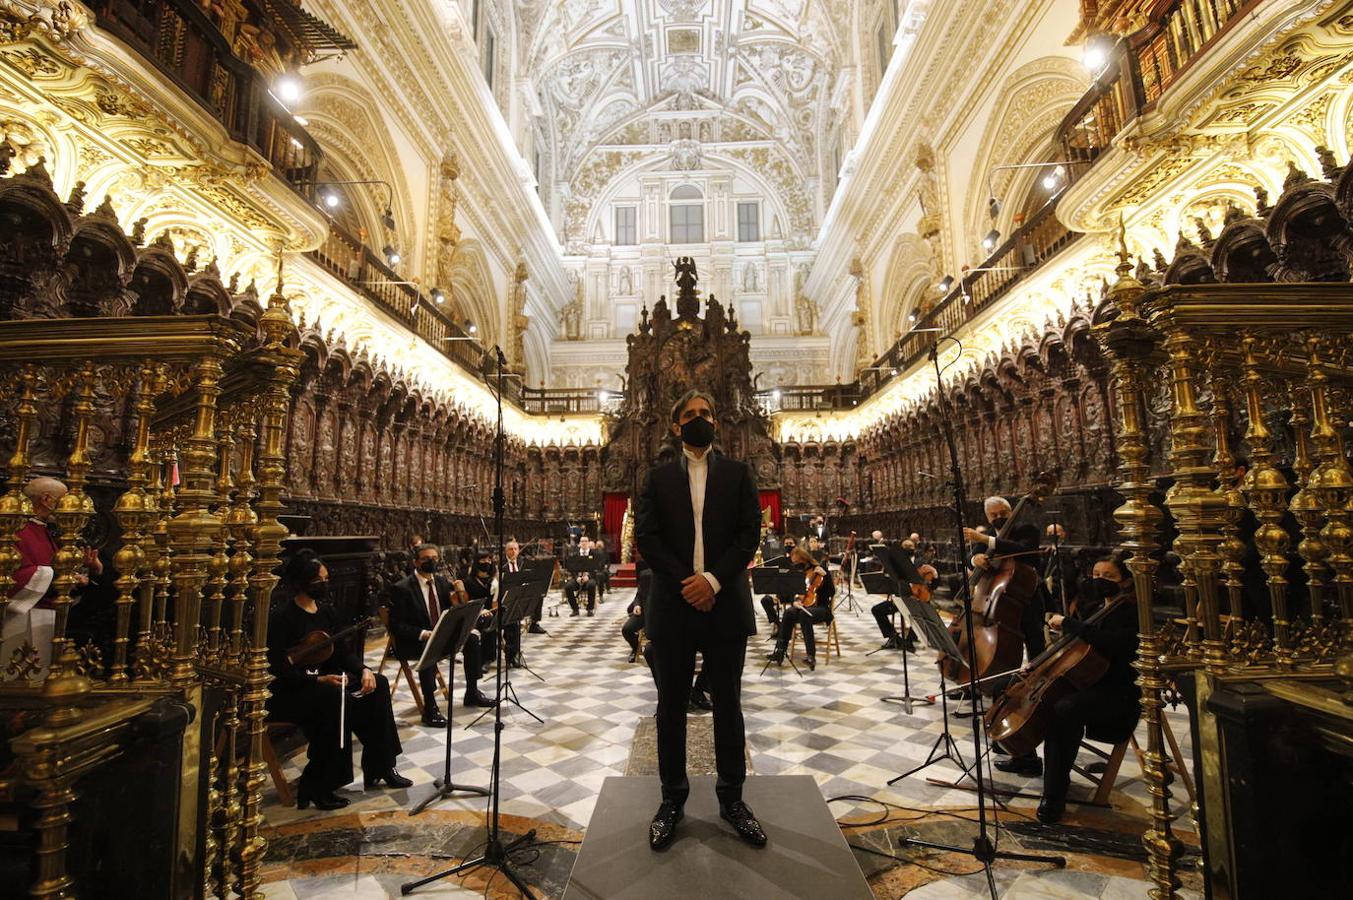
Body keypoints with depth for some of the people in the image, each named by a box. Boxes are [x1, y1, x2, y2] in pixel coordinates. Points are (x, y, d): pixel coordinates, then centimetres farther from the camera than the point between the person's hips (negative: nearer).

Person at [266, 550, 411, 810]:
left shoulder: (326, 611, 7)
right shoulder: (281, 618, -15)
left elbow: (343, 652, 7)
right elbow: (279, 669, -20)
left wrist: (363, 670, -12)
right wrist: (319, 679, -30)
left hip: (325, 678, 7)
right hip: (288, 692, -7)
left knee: (378, 684, -12)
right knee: (336, 698, -34)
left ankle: (379, 767, -3)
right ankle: (316, 788, -20)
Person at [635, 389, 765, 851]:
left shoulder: (738, 474, 7)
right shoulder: (658, 477, 7)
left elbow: (749, 534, -1)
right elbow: (645, 536, -2)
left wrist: (713, 579, -14)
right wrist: (684, 583, -12)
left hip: (725, 605, 0)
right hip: (672, 605, 0)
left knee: (728, 704, 10)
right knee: (671, 706, 9)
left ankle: (732, 797, 24)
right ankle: (672, 797, 24)